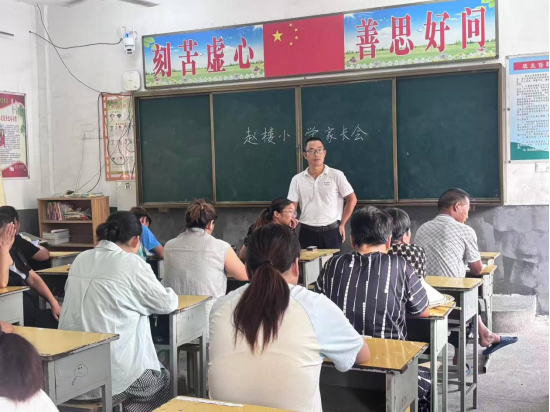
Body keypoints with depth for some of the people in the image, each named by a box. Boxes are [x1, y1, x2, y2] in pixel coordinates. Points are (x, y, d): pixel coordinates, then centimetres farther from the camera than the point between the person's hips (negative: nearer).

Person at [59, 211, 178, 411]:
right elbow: (166, 303, 0)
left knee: (155, 374, 28)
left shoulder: (81, 260, 8)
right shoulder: (132, 263, -10)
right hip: (112, 371, -7)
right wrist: (170, 294, 20)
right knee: (163, 379, 21)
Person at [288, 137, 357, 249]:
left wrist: (342, 224, 1)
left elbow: (352, 199, 3)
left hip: (331, 231, -2)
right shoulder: (297, 179, 5)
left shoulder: (336, 175, -1)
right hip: (307, 232, 2)